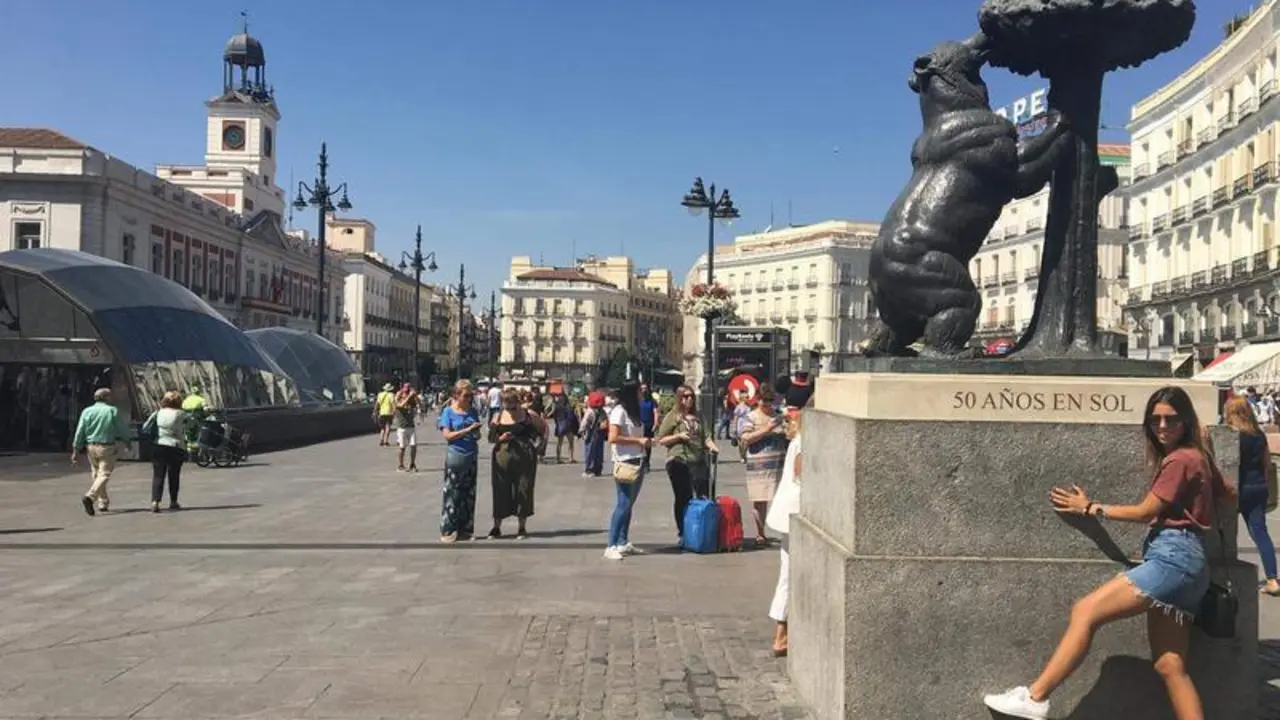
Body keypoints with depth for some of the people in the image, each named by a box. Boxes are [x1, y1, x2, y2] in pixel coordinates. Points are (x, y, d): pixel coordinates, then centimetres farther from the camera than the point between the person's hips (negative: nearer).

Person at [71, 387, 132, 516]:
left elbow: (80, 432, 1)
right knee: (104, 474, -5)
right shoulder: (113, 411, -5)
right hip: (106, 447, -4)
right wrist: (126, 443, 19)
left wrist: (76, 451, 6)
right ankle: (90, 497, -27)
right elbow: (122, 429, 1)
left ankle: (103, 503, 22)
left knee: (96, 474, 16)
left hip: (90, 447, 4)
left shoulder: (87, 411, 3)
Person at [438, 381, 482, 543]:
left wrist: (477, 431, -12)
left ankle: (465, 529, 17)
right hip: (455, 456, -5)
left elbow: (477, 435, 12)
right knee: (452, 494, -3)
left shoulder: (472, 411, 8)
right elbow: (447, 435, -12)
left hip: (472, 456, 5)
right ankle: (448, 531, 2)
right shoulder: (448, 411, -4)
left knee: (469, 494, 9)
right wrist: (468, 429, -20)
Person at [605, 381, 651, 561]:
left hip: (637, 463, 9)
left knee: (629, 504, 11)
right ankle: (611, 547, -8)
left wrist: (645, 441, 7)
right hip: (625, 463, -9)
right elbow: (613, 438, -17)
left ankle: (623, 543, 18)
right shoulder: (619, 411, -10)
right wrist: (638, 440, -16)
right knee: (623, 504, -10)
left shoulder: (634, 411, 17)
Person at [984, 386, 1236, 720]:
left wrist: (1091, 508, 4)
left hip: (1174, 558, -10)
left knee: (1085, 611, -15)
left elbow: (1145, 512, -4)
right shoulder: (1194, 457, 23)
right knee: (1170, 667, 4)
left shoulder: (1181, 459, -5)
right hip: (1180, 563, 10)